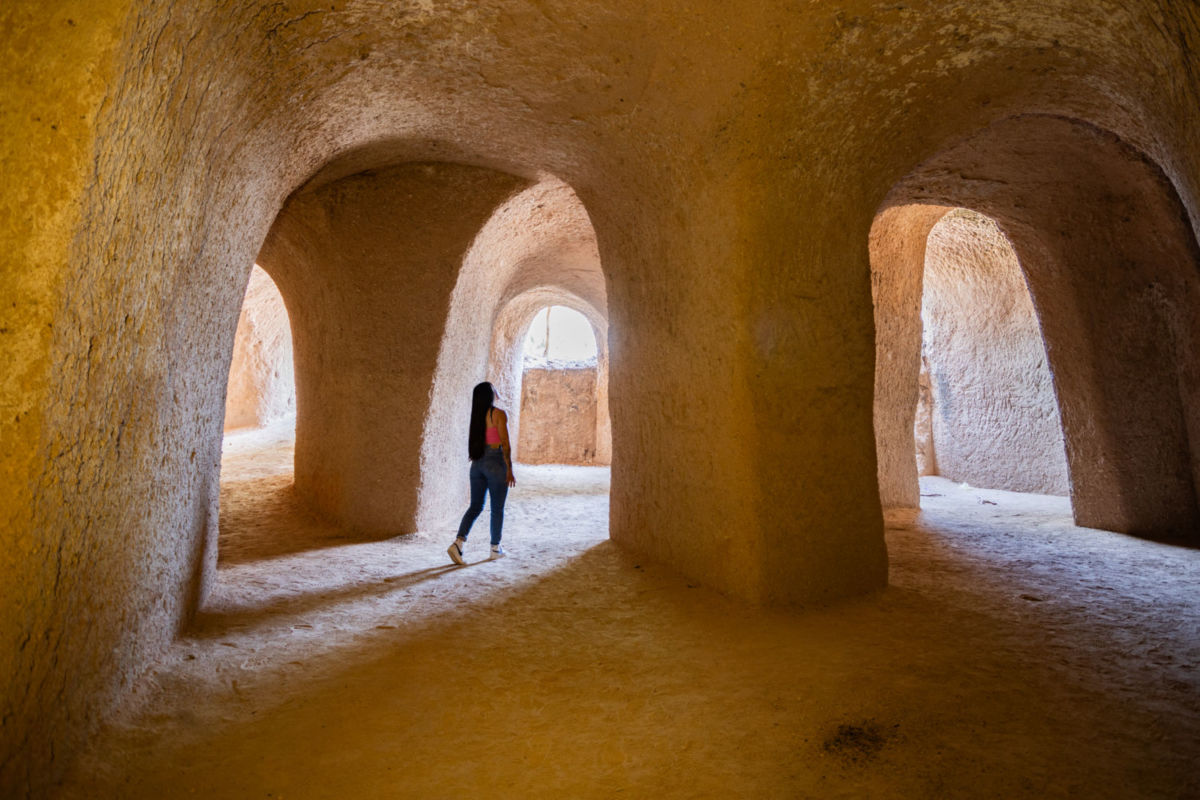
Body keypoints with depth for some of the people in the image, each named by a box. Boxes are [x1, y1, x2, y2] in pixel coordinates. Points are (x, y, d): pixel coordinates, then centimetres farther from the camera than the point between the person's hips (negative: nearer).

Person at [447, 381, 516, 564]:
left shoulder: (476, 415, 8)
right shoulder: (499, 414, -11)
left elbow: (472, 442, 13)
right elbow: (505, 445, -14)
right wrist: (509, 470, -9)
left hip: (477, 463, 6)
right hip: (495, 462, -6)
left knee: (475, 506, 12)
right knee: (497, 509, 9)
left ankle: (458, 543, -3)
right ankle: (495, 548, 20)